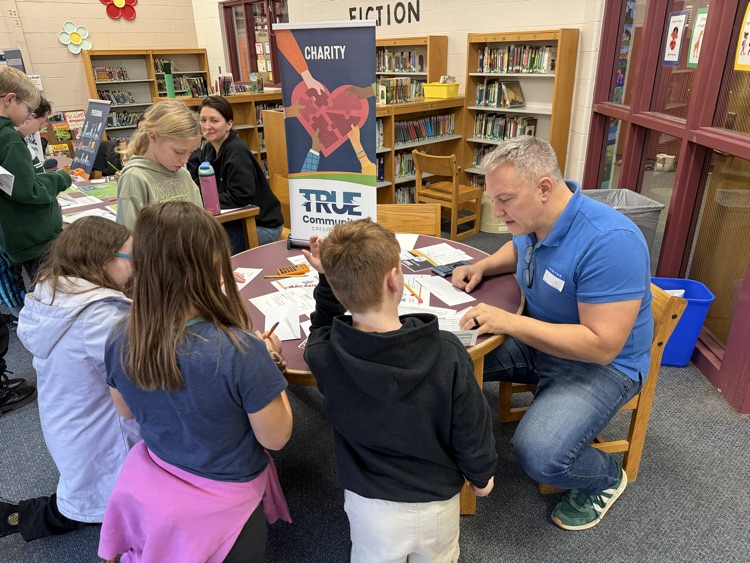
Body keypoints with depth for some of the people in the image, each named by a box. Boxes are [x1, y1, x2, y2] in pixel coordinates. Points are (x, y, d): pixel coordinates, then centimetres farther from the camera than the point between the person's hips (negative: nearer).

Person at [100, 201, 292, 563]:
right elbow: (276, 438, -23)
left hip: (148, 491, 4)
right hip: (221, 505, -4)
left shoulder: (119, 341, -22)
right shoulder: (240, 351, -41)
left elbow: (127, 411, 0)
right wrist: (265, 360, -11)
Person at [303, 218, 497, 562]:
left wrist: (327, 278, -7)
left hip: (369, 505, 1)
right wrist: (481, 475, 6)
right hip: (436, 503, 0)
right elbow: (472, 429, -13)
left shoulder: (322, 356, -25)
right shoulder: (447, 355, -29)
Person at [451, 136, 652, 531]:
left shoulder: (609, 242, -31)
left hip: (603, 364, -7)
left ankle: (606, 478, 9)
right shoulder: (532, 218, -6)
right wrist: (482, 267, -1)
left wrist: (509, 322, -34)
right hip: (537, 337, 7)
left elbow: (602, 344, -32)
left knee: (538, 455, -26)